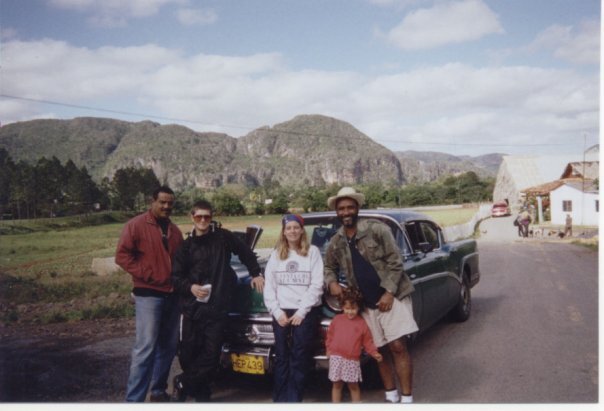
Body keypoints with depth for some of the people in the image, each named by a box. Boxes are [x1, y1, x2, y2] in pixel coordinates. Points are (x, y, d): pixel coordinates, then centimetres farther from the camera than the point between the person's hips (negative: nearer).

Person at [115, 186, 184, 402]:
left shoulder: (174, 230, 15)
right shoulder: (136, 225, -5)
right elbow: (122, 255, -12)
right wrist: (145, 275, -15)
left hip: (172, 295, 7)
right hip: (148, 295, -7)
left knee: (168, 346, 11)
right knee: (145, 348, -10)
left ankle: (158, 391, 24)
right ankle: (134, 399, -5)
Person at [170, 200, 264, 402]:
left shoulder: (223, 237, 3)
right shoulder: (187, 246, 7)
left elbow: (245, 252, 15)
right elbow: (176, 277, 5)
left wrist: (256, 274, 15)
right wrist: (190, 287, -13)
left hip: (218, 308, -1)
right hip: (192, 309, 1)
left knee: (211, 354, -4)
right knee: (188, 353, 2)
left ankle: (182, 384, 16)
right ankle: (201, 393, 22)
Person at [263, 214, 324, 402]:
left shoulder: (313, 252, 3)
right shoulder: (276, 254, 11)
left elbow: (317, 285, -4)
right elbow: (269, 286, 7)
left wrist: (302, 311, -10)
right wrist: (277, 311, -4)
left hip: (306, 312, -2)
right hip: (281, 312, 2)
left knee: (300, 358, -4)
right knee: (281, 357, 3)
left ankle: (294, 400, 1)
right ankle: (280, 400, 8)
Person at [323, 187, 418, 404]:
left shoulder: (376, 228, -9)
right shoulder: (335, 243, 5)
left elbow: (395, 261, -11)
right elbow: (329, 267, 19)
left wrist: (389, 293, -18)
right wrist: (332, 282, -3)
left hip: (392, 296, -4)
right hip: (367, 303, 4)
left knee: (398, 347, -7)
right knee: (380, 350, 10)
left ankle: (407, 398, 1)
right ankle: (391, 396, 23)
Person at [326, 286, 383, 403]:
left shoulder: (362, 323, 1)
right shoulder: (337, 319, 3)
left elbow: (367, 341, 3)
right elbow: (330, 335, 11)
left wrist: (374, 353, -7)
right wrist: (328, 348, 4)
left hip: (353, 360, -1)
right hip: (336, 358, 1)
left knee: (353, 385, 7)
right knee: (337, 385, 8)